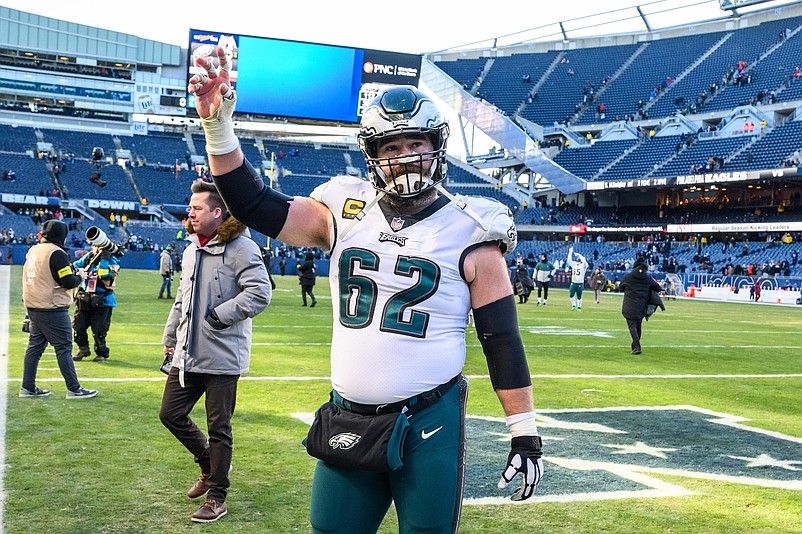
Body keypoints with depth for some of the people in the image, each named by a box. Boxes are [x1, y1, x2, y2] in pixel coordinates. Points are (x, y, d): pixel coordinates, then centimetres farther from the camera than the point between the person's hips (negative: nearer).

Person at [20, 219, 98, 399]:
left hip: (32, 307, 8)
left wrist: (72, 271, 14)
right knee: (64, 348, -3)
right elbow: (68, 282, -18)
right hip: (52, 310, -8)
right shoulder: (57, 253, -15)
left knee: (35, 346, 14)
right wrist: (80, 277, 1)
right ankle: (74, 389, 1)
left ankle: (28, 388, 16)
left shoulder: (33, 250, 10)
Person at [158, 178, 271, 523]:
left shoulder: (240, 248, -13)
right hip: (187, 354, 8)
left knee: (218, 428, 2)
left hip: (222, 357, -8)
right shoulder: (191, 250, 14)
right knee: (171, 414, 13)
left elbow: (260, 293, -23)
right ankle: (210, 465, 35)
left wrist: (221, 315, -21)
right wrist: (170, 337, 23)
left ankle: (217, 497, 17)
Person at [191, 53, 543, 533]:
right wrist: (218, 127, -8)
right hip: (348, 421, 3)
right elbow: (255, 205, 4)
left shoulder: (469, 233, -5)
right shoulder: (346, 211, 4)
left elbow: (503, 342, -2)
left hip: (430, 425, -3)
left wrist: (526, 435, -4)